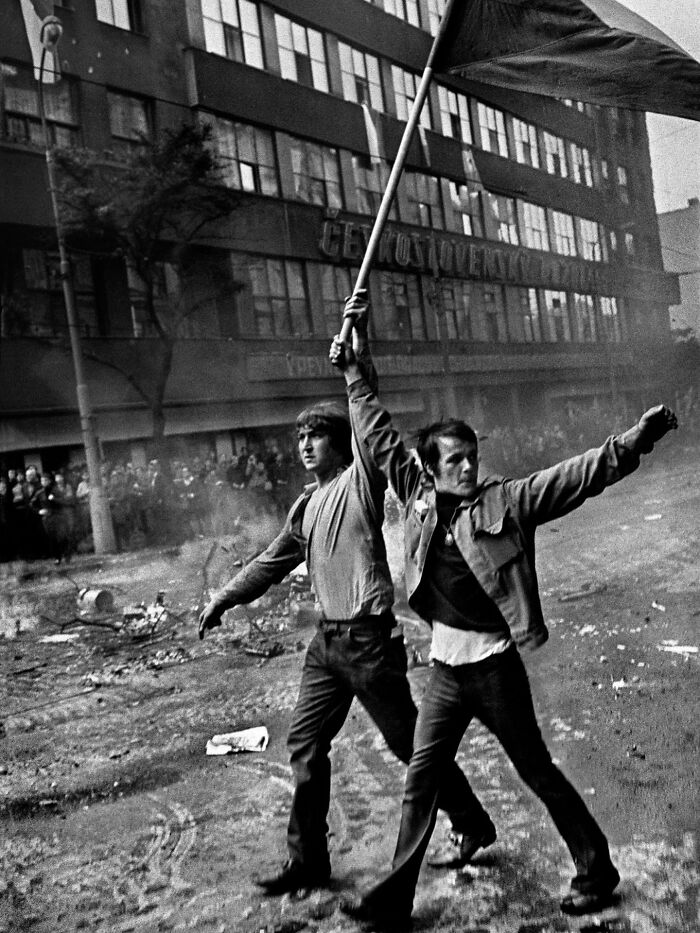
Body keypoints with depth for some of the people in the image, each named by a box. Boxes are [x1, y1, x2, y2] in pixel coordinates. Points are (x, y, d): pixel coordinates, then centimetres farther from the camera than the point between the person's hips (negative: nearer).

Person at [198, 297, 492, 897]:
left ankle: (473, 823, 27)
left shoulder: (362, 481, -8)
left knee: (410, 744, 5)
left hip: (371, 637, -7)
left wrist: (357, 349, -28)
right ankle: (309, 862, 21)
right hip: (329, 640, 7)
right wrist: (225, 599, 17)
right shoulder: (308, 505, 12)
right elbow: (275, 562, 20)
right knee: (304, 745, 8)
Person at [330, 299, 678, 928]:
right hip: (445, 669, 4)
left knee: (537, 771, 11)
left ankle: (596, 869, 32)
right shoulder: (418, 498, 1)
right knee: (420, 779, 10)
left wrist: (634, 442, -29)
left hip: (495, 666, -4)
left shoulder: (505, 501, -10)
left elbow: (576, 477, -17)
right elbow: (381, 438, 9)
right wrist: (355, 376, 11)